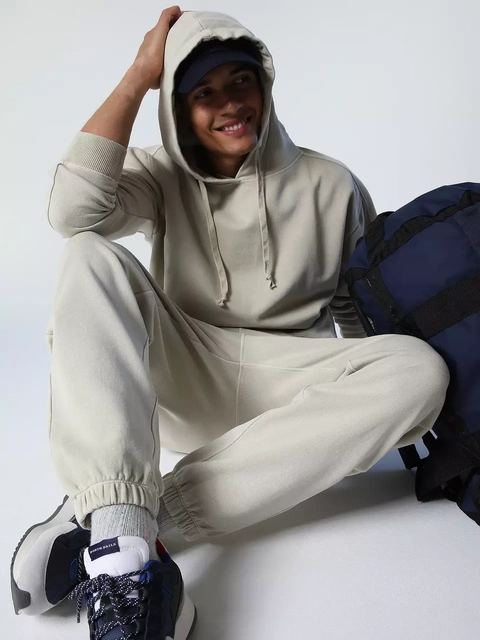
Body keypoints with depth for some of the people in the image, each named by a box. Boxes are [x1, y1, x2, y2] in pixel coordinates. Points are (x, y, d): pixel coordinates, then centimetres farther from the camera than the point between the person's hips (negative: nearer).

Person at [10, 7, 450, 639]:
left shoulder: (330, 186, 6)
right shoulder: (162, 176, 6)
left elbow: (361, 307, 10)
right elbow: (72, 210, -15)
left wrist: (377, 403, -4)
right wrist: (137, 77, -8)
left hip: (284, 390, 1)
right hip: (178, 381, 0)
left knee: (422, 368, -27)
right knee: (91, 256, -21)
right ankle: (120, 549, -37)